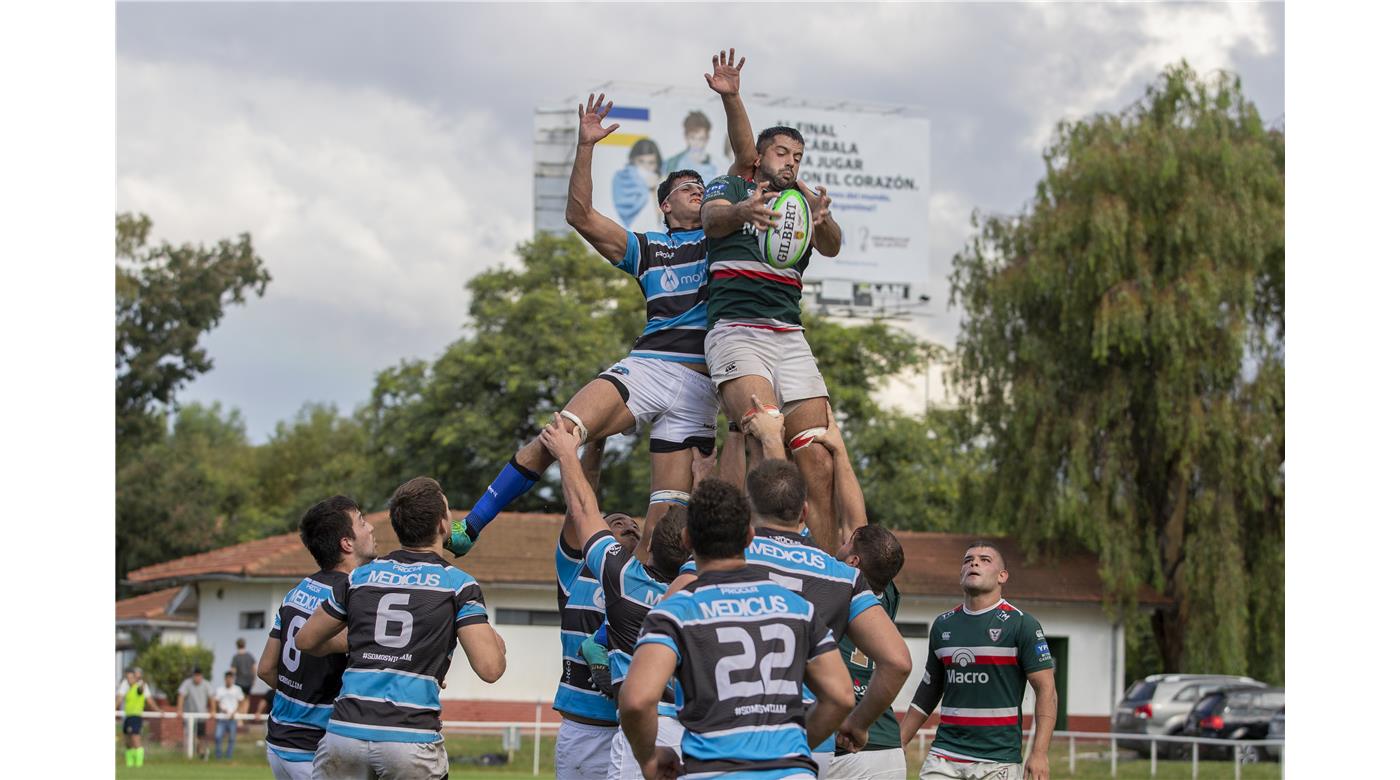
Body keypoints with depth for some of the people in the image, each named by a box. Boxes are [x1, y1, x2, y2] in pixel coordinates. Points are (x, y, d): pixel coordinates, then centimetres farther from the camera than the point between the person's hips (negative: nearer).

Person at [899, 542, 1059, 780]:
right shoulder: (943, 625, 13)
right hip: (944, 755, 4)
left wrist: (1040, 754, -17)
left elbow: (1046, 691, -6)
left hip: (998, 760, -4)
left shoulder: (1021, 624, -2)